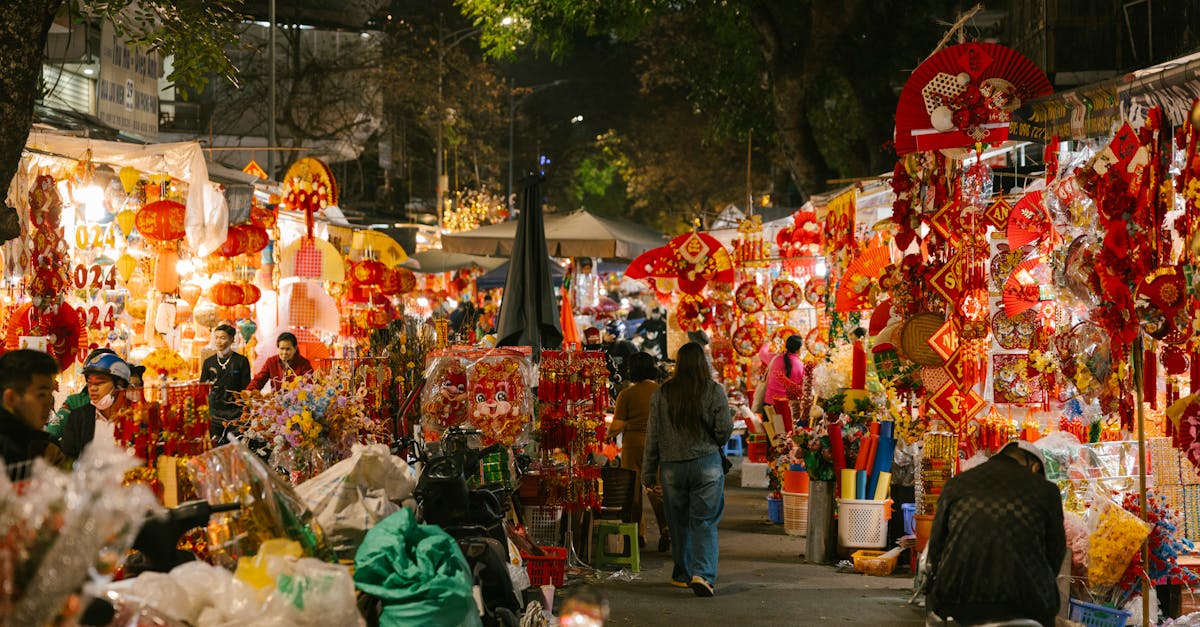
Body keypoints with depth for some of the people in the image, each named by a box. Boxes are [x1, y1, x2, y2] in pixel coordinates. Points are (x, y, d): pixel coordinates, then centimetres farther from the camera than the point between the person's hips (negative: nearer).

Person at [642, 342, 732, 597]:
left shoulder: (662, 394, 0)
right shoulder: (714, 391, -6)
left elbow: (653, 436, 3)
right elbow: (724, 430, -6)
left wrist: (648, 473, 10)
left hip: (672, 467, 2)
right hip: (707, 464, -2)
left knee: (679, 522, 16)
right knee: (705, 522, 0)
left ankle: (683, 574, 26)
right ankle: (703, 574, -16)